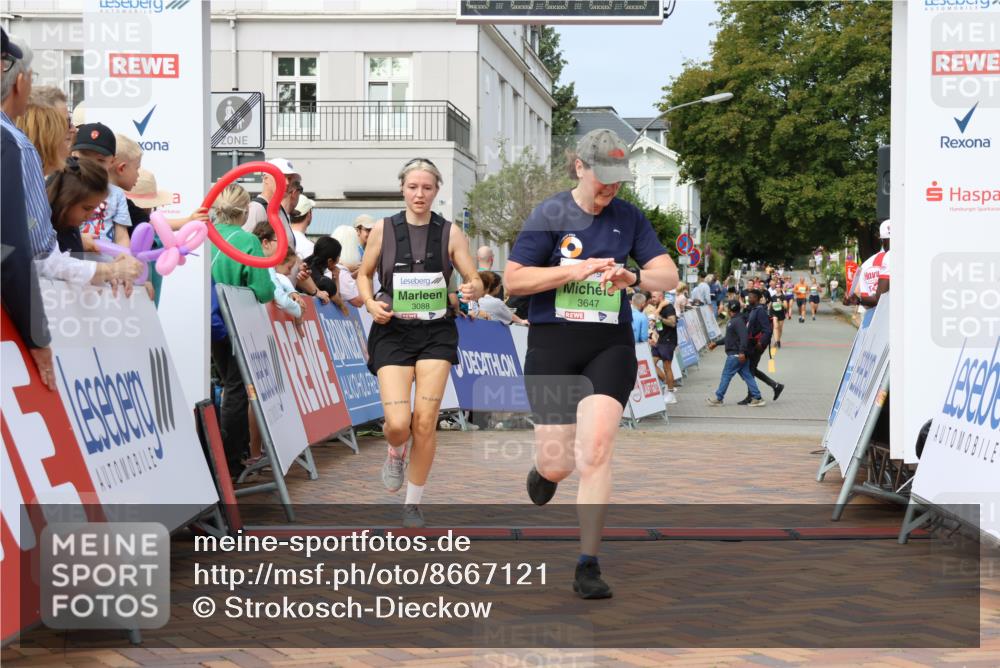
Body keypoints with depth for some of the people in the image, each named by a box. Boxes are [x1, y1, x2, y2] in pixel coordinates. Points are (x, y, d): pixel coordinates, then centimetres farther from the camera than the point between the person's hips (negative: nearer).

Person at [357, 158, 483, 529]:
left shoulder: (450, 233, 1)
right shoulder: (383, 229, 1)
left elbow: (475, 281, 1)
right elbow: (363, 274, 13)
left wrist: (473, 290, -22)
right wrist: (370, 302, -7)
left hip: (436, 332, 1)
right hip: (392, 331, 0)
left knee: (425, 422, -6)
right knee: (397, 423, -13)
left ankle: (413, 504, 12)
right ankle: (396, 451, 26)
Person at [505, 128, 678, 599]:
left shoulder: (628, 218, 6)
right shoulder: (549, 215, -2)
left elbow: (669, 276, 5)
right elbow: (512, 279, -6)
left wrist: (632, 276, -16)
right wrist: (577, 269, -15)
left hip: (610, 348, 1)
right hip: (553, 346, -1)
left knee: (596, 450, -14)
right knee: (557, 462, 1)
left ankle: (588, 566, -6)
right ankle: (543, 470, 42)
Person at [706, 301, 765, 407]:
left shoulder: (738, 321, -15)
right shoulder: (734, 321, 18)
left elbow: (744, 336, -26)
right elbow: (730, 338, 29)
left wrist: (742, 352, -30)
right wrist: (716, 343, 32)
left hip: (735, 354, -10)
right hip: (738, 354, 10)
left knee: (726, 375, -1)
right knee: (747, 375, 7)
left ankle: (718, 398, 6)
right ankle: (757, 398, 4)